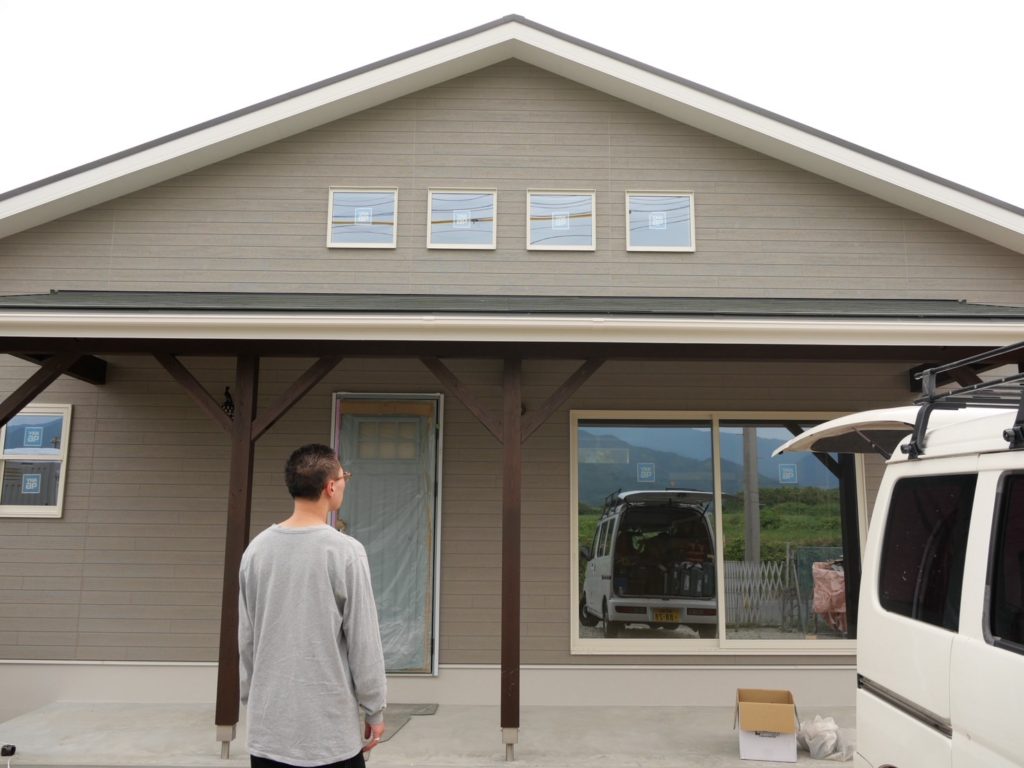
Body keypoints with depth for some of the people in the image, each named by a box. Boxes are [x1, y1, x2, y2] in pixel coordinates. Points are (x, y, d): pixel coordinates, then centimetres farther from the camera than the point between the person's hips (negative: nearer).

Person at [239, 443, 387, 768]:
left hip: (268, 727, 5)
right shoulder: (345, 551, -15)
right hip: (329, 730, -4)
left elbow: (246, 638, 8)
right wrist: (375, 711, 1)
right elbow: (364, 643, -10)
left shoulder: (257, 549, 0)